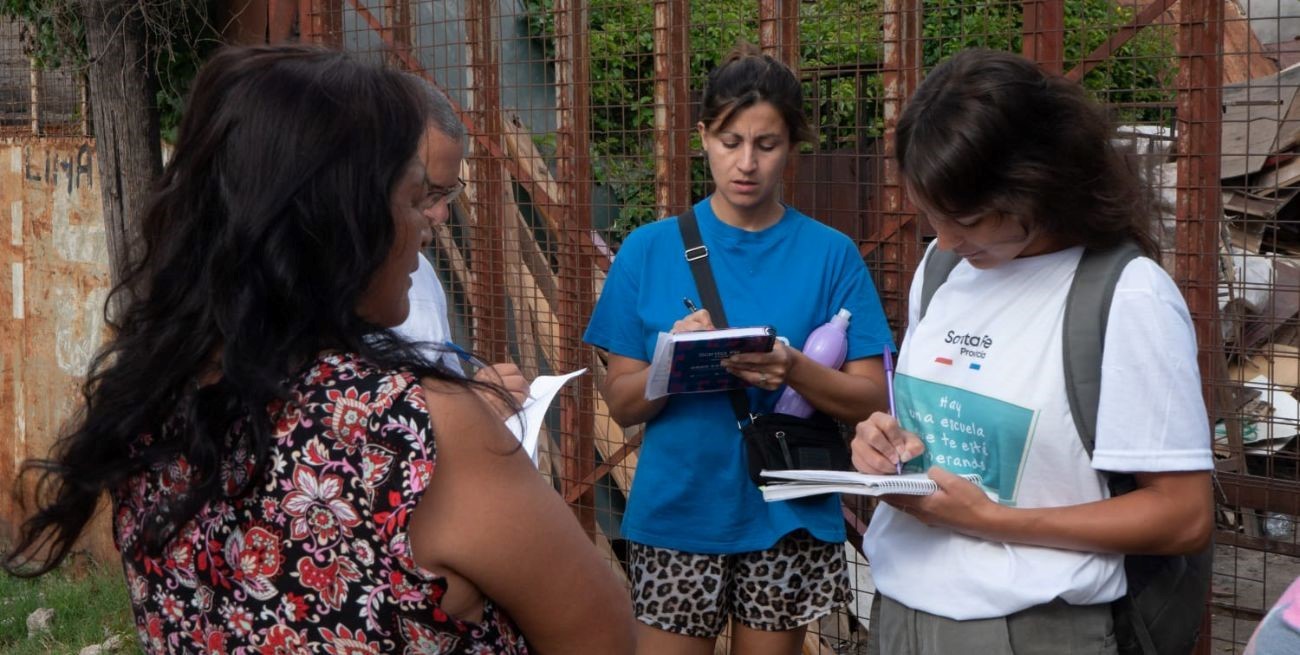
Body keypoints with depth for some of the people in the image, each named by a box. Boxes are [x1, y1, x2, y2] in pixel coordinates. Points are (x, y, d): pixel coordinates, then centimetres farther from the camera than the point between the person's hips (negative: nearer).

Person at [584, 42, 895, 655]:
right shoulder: (649, 249, 0)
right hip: (674, 516, 0)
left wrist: (794, 371, -21)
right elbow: (621, 403, 0)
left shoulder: (830, 254, -1)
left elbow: (870, 400, -2)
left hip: (788, 519, 0)